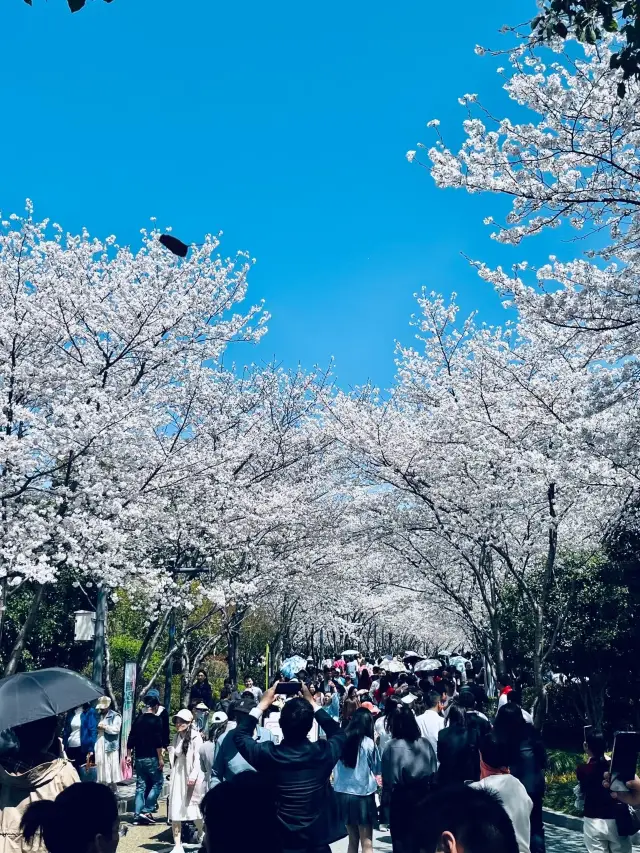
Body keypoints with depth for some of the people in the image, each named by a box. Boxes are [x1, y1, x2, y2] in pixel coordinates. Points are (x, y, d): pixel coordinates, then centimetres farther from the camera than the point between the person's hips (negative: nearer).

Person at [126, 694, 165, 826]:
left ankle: (137, 815, 8)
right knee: (157, 784, 4)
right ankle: (147, 811, -5)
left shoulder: (138, 719, 9)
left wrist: (129, 755, 17)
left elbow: (131, 739, 10)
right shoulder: (156, 720, -8)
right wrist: (160, 758, -10)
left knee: (140, 786, 10)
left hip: (139, 758, 6)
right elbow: (158, 741, -14)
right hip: (152, 758, -6)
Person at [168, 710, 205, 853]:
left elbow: (198, 758, -15)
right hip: (177, 776, 6)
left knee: (195, 810, 0)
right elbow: (174, 757, 14)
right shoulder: (177, 737, 10)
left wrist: (194, 775, -24)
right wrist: (172, 776, 12)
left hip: (190, 776, -6)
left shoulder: (195, 737, -10)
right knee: (174, 811, 2)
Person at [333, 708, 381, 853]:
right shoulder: (368, 743, -10)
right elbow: (376, 769, 2)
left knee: (353, 840, 18)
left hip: (343, 793, 4)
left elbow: (335, 767, 10)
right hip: (363, 794, -4)